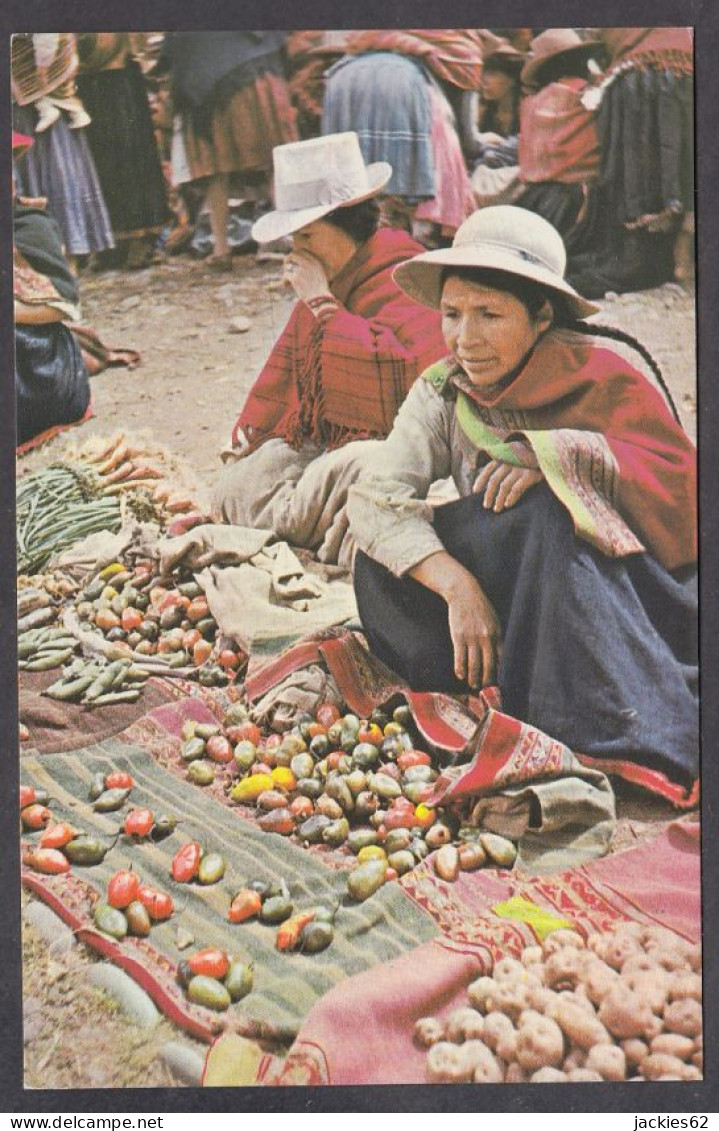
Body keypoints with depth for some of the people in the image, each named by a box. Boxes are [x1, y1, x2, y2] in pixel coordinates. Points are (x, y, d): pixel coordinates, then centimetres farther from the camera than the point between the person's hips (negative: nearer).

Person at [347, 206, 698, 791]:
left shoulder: (602, 374, -10)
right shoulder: (443, 392, -2)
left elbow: (681, 481, -18)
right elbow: (374, 496, -17)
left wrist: (555, 455, -31)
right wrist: (458, 587, -32)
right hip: (517, 601, 3)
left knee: (546, 507, -33)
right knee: (387, 561, -19)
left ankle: (643, 734, -34)